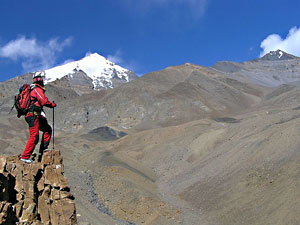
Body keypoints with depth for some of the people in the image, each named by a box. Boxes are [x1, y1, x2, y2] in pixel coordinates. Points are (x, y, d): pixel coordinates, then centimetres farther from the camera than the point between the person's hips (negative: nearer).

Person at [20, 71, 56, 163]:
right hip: (33, 115, -10)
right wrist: (53, 104, -3)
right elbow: (44, 101, -19)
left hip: (34, 116, 10)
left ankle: (43, 149, 15)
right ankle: (25, 156, -11)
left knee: (47, 129, 17)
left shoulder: (33, 89, 21)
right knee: (34, 137, -12)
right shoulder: (37, 89, -10)